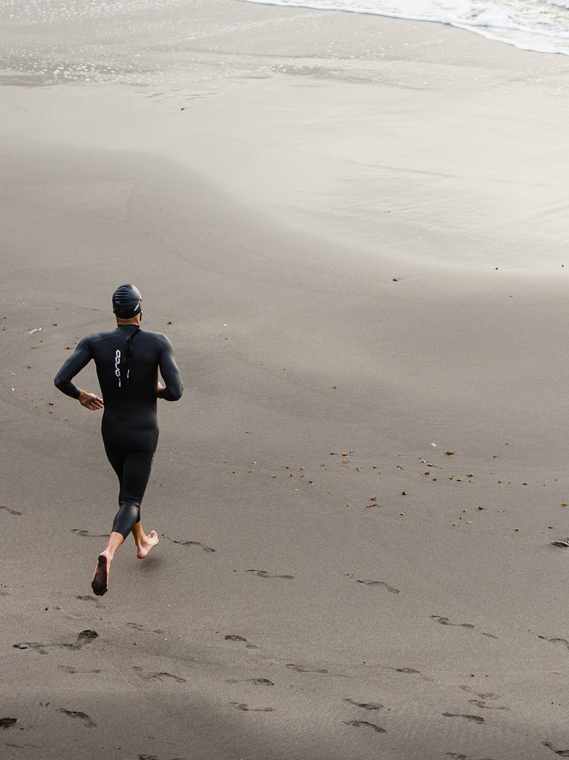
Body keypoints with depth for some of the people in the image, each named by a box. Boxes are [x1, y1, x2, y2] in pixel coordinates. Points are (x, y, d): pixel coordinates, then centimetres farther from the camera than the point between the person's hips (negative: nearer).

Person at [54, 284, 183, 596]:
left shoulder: (94, 342, -13)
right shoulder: (158, 342, -18)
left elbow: (61, 380, -20)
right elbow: (176, 392, -24)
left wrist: (80, 395, 4)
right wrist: (157, 390, 2)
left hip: (111, 432, 3)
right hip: (143, 436, -3)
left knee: (128, 485, 32)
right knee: (130, 502, 2)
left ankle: (141, 542, 52)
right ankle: (108, 554, -27)